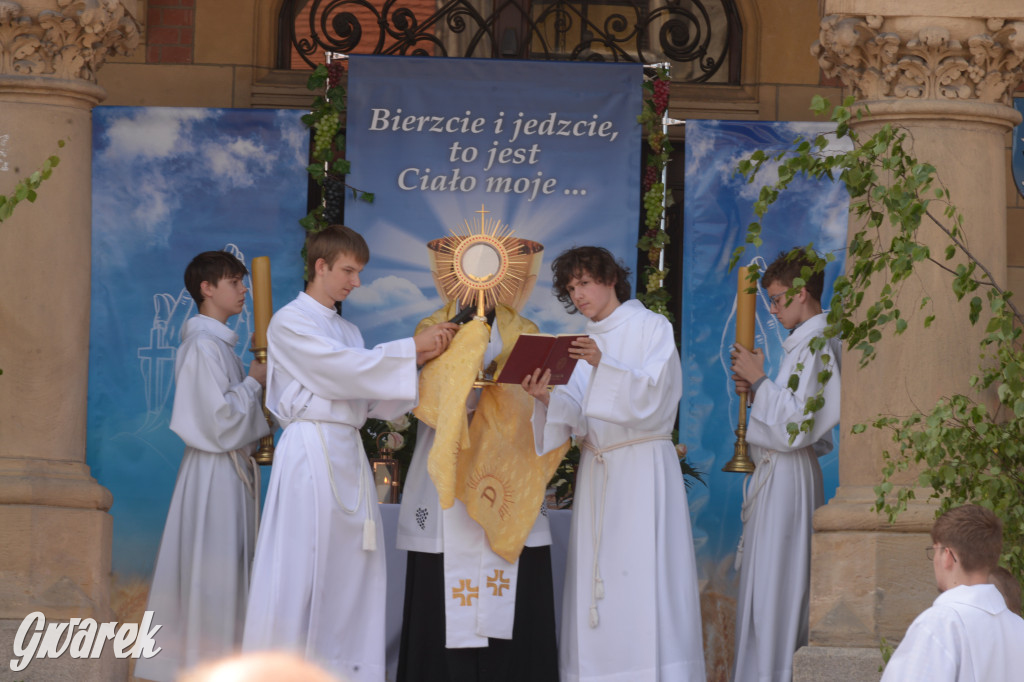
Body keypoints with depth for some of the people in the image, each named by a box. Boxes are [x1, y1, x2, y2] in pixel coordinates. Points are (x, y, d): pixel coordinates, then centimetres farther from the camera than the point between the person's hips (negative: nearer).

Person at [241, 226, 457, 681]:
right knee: (302, 571, -9)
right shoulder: (289, 323, -2)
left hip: (348, 455, 7)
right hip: (311, 451, -7)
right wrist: (412, 348, -12)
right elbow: (343, 369, -14)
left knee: (351, 570, 3)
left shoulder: (347, 331, 20)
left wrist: (417, 361, -1)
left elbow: (373, 400, 13)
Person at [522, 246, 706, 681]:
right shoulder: (586, 344, 18)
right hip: (597, 473, 6)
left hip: (643, 469, -6)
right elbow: (576, 413, 5)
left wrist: (604, 365, -24)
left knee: (644, 576, -12)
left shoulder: (651, 328, 2)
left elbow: (652, 395, -11)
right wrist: (546, 397, -15)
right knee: (596, 588, -1)